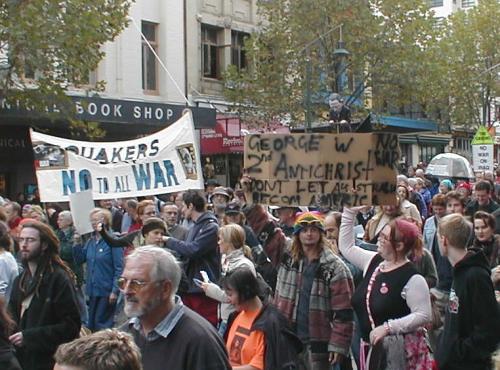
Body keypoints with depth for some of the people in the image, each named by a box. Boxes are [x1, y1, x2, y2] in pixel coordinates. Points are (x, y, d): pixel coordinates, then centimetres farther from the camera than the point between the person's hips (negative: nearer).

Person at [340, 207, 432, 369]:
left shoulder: (412, 278, -17)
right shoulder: (373, 262, 6)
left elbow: (423, 315, -21)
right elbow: (347, 247, 16)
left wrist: (387, 327, -25)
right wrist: (349, 211, 10)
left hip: (400, 350, -7)